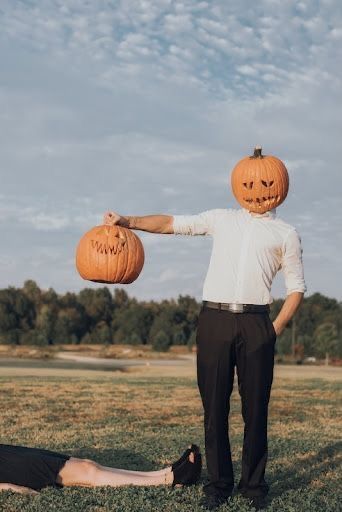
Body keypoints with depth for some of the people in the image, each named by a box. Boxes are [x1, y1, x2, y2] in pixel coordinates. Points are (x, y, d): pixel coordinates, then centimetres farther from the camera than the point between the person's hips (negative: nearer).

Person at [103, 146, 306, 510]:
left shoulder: (285, 234, 12)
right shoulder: (222, 220, 16)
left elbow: (296, 287, 10)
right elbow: (172, 223, 8)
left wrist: (276, 329, -2)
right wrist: (128, 221, -5)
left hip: (255, 323, -1)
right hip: (214, 319, 1)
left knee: (255, 408, 1)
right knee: (214, 407, 3)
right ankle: (218, 483, 13)